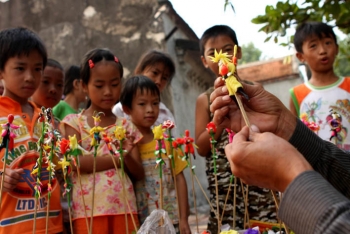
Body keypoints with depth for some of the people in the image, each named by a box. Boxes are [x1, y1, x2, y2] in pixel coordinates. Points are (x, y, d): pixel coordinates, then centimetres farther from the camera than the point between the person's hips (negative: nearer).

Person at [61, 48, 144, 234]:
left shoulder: (127, 126, 10)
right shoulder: (74, 121, 2)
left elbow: (139, 174, 6)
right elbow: (76, 162, -13)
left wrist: (128, 156, -15)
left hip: (123, 209, 3)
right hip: (88, 211, -2)